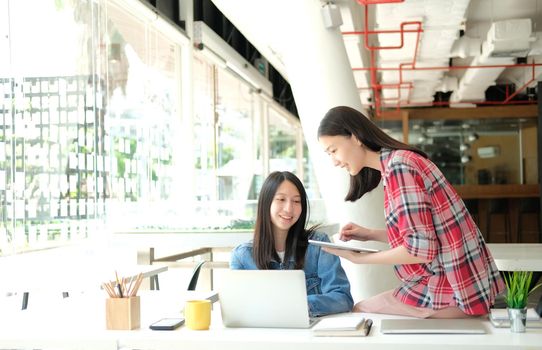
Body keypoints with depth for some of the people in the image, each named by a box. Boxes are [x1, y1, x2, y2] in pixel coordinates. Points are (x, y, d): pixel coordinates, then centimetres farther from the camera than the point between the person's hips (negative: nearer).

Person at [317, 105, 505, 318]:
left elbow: (420, 249, -22)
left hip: (453, 295, -9)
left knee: (358, 312, 3)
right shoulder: (400, 160, 10)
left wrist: (358, 258, -11)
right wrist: (370, 235, 10)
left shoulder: (398, 167, -18)